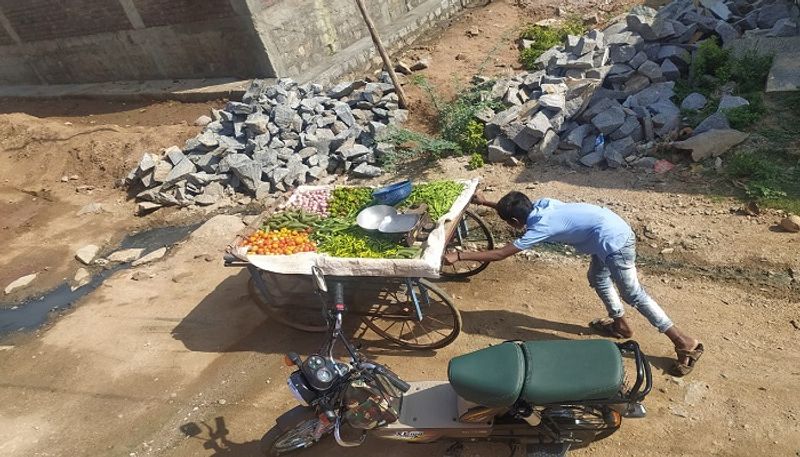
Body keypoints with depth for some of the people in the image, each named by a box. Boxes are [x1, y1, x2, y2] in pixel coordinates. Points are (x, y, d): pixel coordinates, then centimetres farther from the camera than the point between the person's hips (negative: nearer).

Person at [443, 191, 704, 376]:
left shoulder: (539, 229, -18)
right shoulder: (541, 204, 4)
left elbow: (500, 254, -18)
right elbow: (513, 206, 27)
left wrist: (459, 256, -16)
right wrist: (484, 202, 31)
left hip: (614, 242, -9)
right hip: (613, 232, 9)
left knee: (632, 295, 2)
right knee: (597, 279, 24)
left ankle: (686, 343, 12)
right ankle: (620, 325, 41)